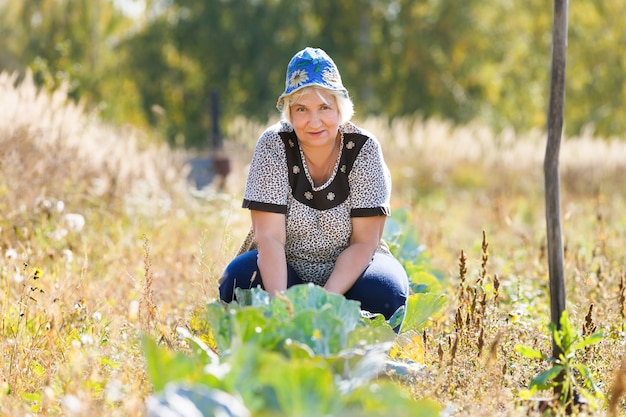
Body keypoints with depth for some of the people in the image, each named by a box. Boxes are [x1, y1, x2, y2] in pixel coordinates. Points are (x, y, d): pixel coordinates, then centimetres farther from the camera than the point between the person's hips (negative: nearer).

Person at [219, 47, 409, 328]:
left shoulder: (364, 150, -14)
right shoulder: (273, 147, -15)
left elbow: (364, 242, -15)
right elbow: (269, 237, -22)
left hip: (349, 270, 0)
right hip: (282, 269, 0)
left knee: (384, 291, -31)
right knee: (240, 279, -29)